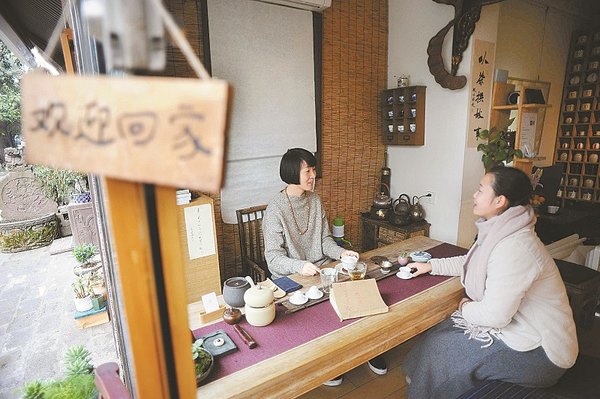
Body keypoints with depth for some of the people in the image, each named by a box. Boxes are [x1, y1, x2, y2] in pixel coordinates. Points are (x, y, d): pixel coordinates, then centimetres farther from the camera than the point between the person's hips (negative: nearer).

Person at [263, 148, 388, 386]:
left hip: (322, 268, 5)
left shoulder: (315, 200, 4)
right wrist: (299, 266, -33)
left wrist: (341, 252, -11)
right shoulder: (275, 209, -15)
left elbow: (324, 239, 8)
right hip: (291, 277, -5)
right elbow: (273, 257, -16)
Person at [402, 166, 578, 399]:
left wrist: (466, 308, -10)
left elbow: (494, 315, -29)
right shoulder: (501, 232, 0)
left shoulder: (515, 248, -31)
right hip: (516, 326, 9)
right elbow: (470, 262, 18)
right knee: (437, 333, 7)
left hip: (539, 351, -9)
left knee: (438, 351, -8)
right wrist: (431, 266, 14)